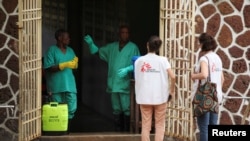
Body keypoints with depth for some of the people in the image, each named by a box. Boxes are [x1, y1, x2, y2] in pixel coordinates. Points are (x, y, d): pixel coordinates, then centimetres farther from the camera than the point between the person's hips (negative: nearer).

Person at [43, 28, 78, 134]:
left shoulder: (70, 50, 13)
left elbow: (74, 67, 16)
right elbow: (49, 68, -13)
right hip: (56, 86, -5)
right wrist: (64, 65, -19)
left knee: (71, 109, 0)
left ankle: (67, 131, 12)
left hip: (70, 85, 5)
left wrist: (75, 63, -8)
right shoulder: (52, 50, -5)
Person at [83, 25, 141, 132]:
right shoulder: (112, 47, 13)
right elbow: (97, 51, 19)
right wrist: (91, 43, 2)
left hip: (125, 84, -5)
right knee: (116, 110, 11)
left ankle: (127, 131, -2)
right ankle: (118, 131, 18)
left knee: (126, 109, -7)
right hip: (113, 84, 5)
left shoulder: (133, 47, -2)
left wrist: (127, 69, -21)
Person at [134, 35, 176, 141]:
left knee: (145, 126, 7)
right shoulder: (162, 60, -3)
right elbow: (172, 77, -12)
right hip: (160, 97, -1)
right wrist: (172, 91, 2)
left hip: (144, 97, 1)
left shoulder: (139, 61, 0)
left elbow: (136, 79, 0)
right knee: (159, 125, 8)